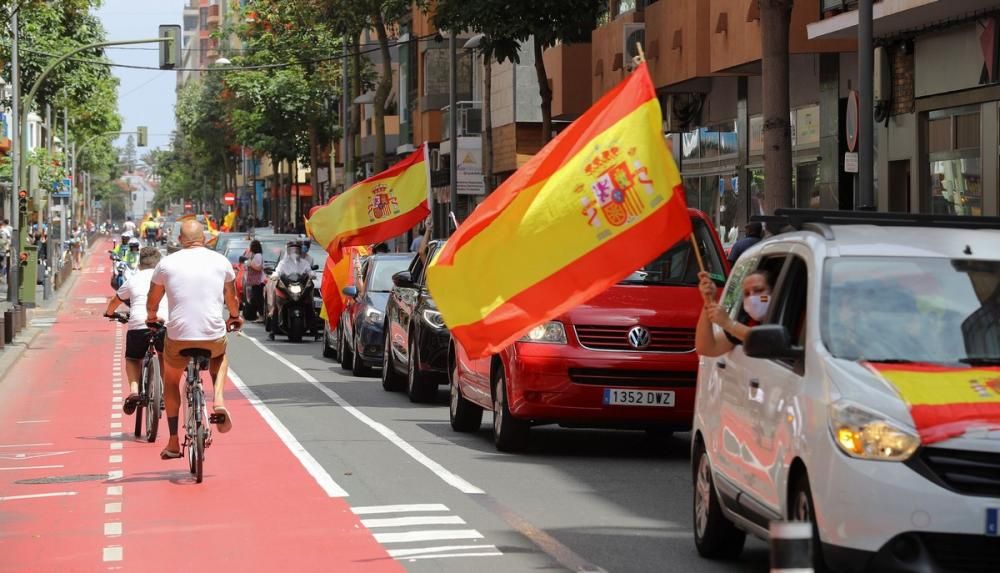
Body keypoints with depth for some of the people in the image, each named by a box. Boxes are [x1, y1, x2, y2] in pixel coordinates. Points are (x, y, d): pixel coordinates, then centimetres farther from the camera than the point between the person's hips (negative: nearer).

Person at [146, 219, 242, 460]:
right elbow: (232, 299, 20)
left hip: (178, 336, -1)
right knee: (220, 358, 36)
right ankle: (218, 400, 10)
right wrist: (234, 317, 41)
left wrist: (152, 317, 37)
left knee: (171, 382, 25)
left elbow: (152, 302, 15)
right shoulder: (220, 261, 5)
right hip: (214, 336, 1)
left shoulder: (167, 263, 2)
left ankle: (173, 443, 23)